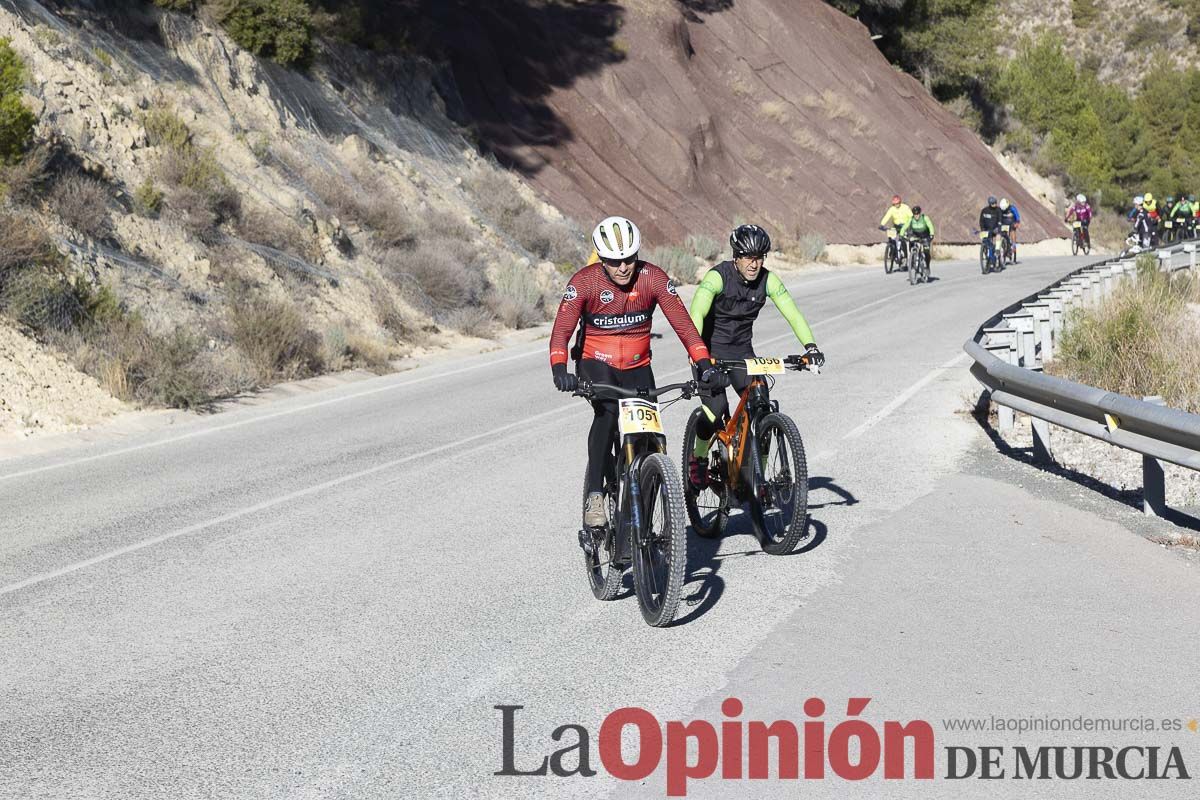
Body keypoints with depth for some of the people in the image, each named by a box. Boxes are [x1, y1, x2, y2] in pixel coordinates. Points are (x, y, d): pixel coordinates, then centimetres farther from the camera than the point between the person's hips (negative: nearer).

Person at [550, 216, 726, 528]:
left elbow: (682, 323, -15)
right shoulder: (584, 282, -18)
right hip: (596, 363, -2)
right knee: (607, 412, -32)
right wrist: (559, 370, -43)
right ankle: (594, 496, -27)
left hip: (637, 367, 2)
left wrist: (704, 364, -27)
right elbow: (561, 331, -26)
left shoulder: (653, 278, -13)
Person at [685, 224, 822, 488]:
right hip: (710, 350, -4)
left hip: (742, 350, 4)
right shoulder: (717, 277, -21)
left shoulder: (768, 280, -9)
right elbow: (696, 314, -34)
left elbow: (792, 314, -15)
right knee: (716, 407, -23)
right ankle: (698, 459, 4)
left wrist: (810, 346, -31)